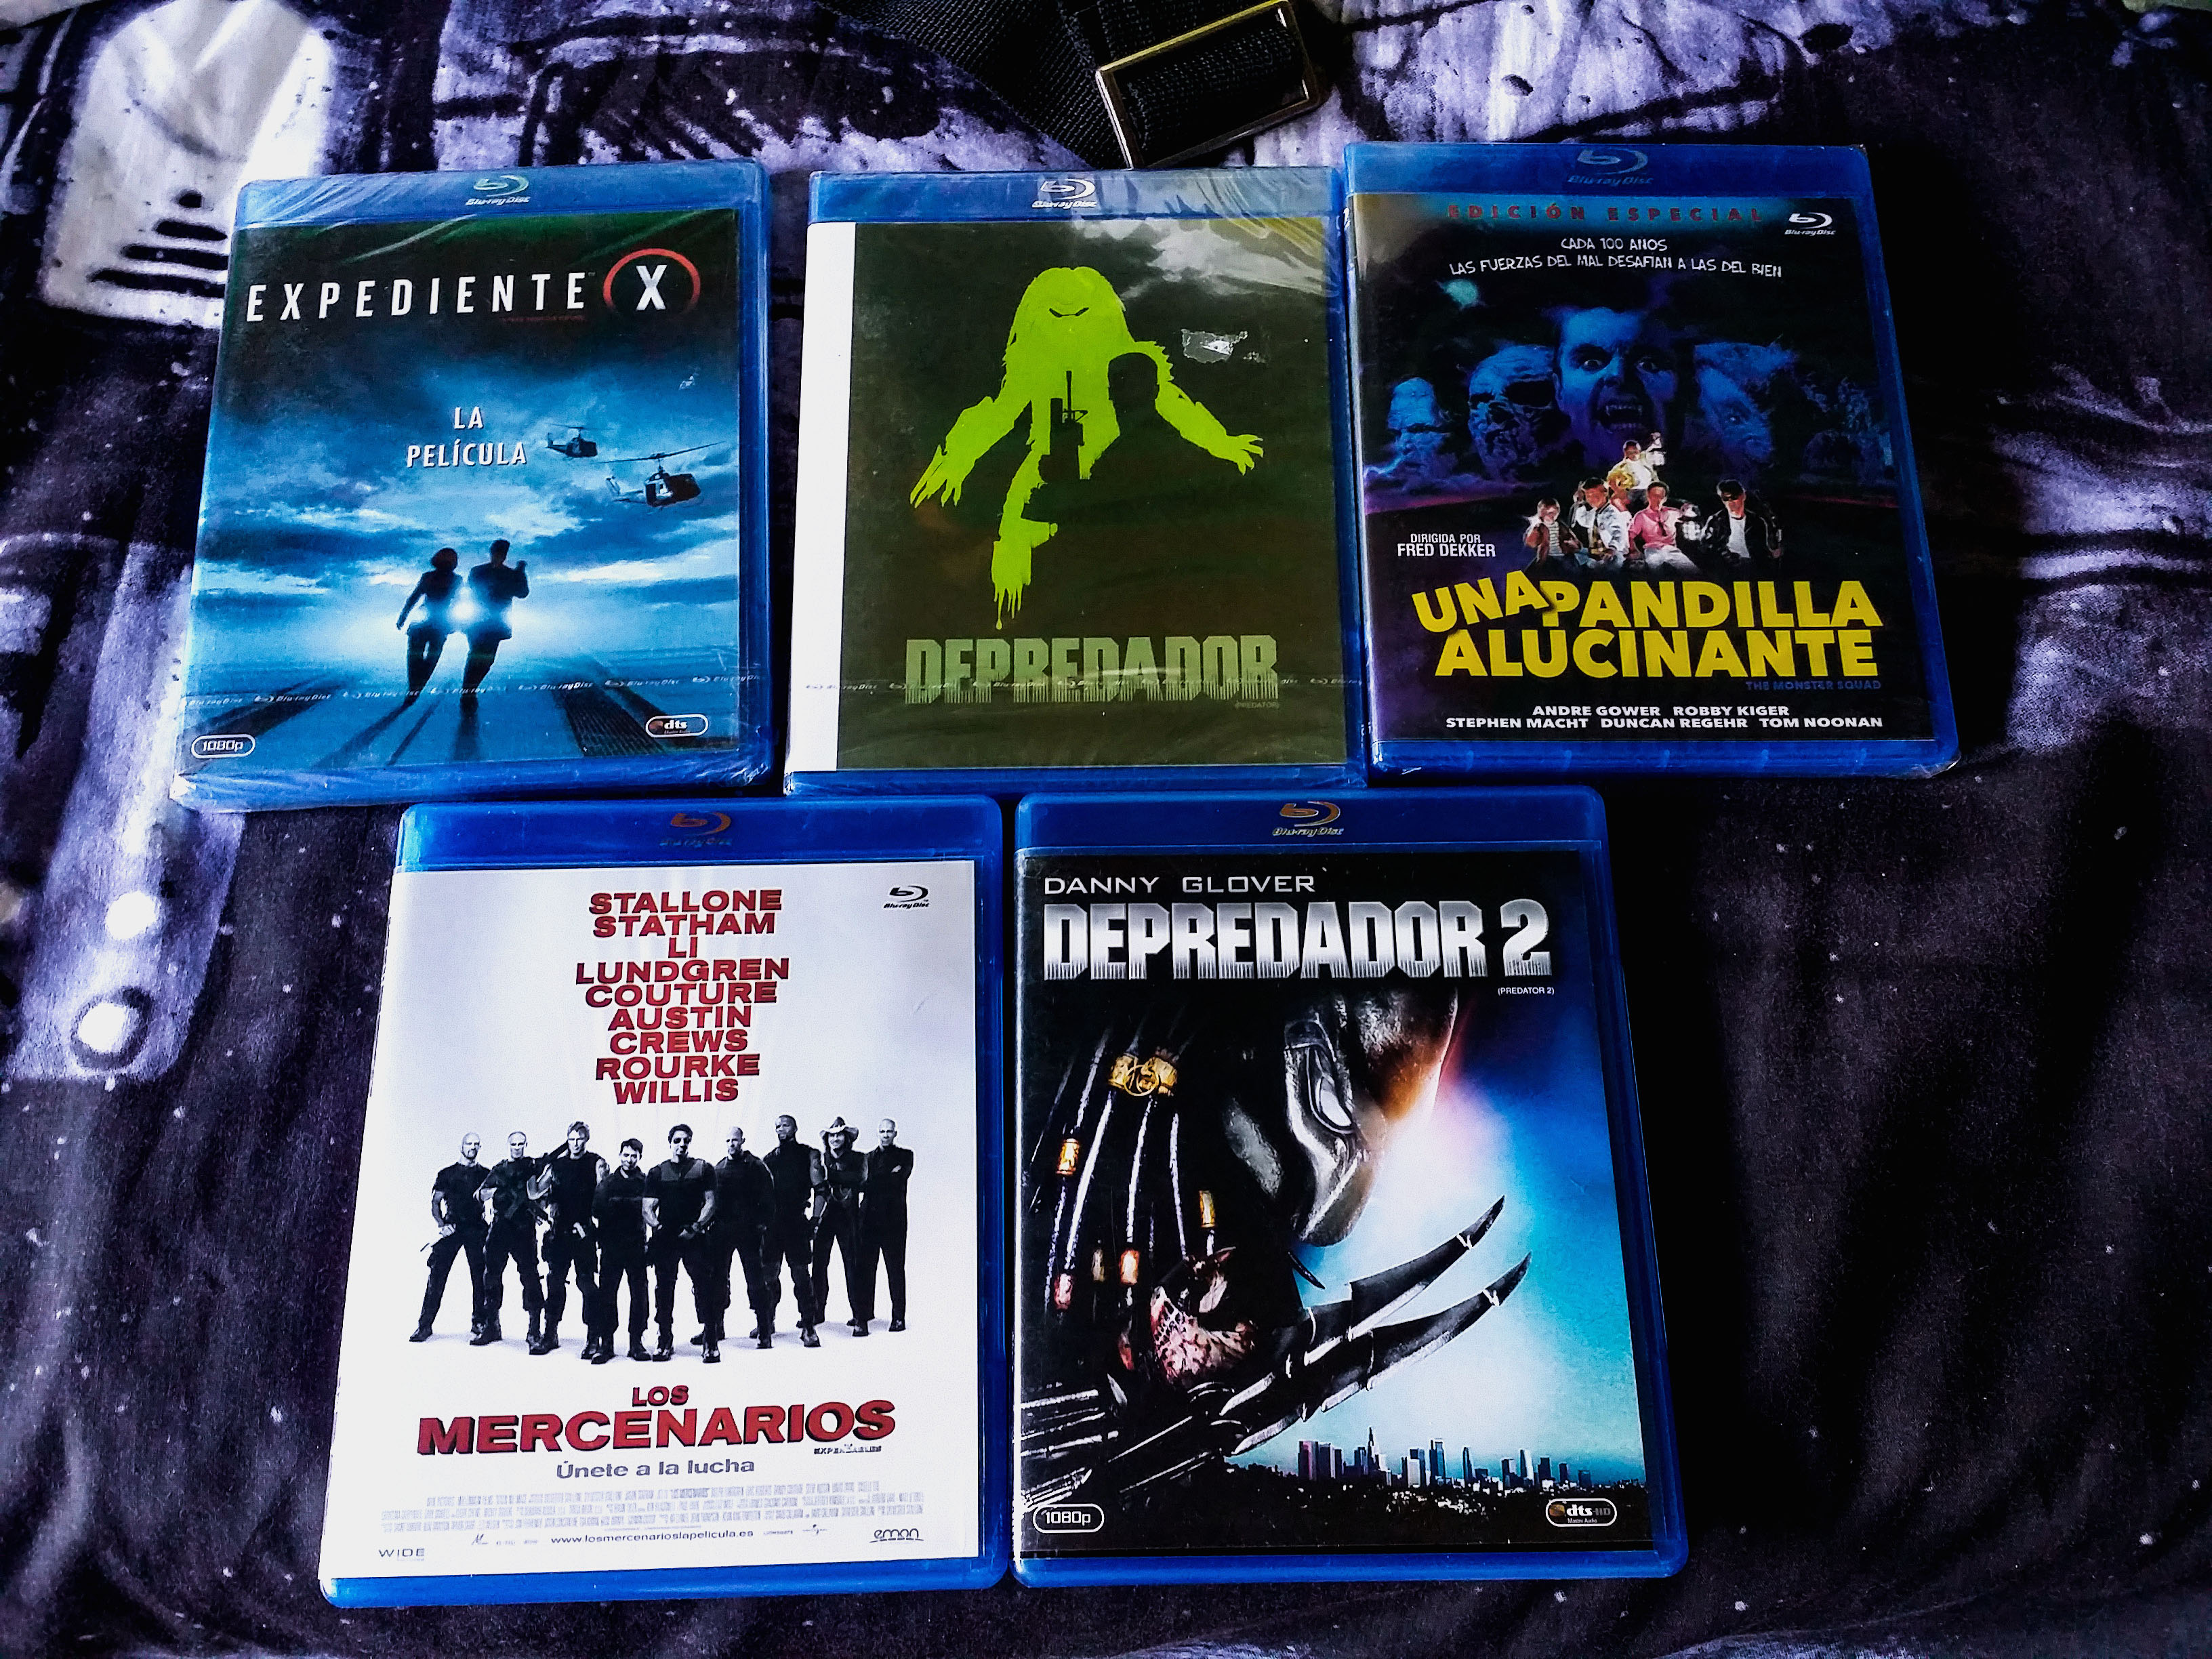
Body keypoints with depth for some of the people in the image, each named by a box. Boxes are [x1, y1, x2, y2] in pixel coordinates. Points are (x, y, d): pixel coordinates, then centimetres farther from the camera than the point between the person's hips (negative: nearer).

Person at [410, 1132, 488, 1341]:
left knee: (480, 1276, -4)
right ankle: (425, 1325, -5)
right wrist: (441, 1224, -6)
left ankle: (479, 1323, 4)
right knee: (437, 1274, -8)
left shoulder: (486, 1175, 14)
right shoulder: (447, 1173, 13)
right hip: (451, 1228, 0)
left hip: (476, 1230, 0)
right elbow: (435, 1203, 10)